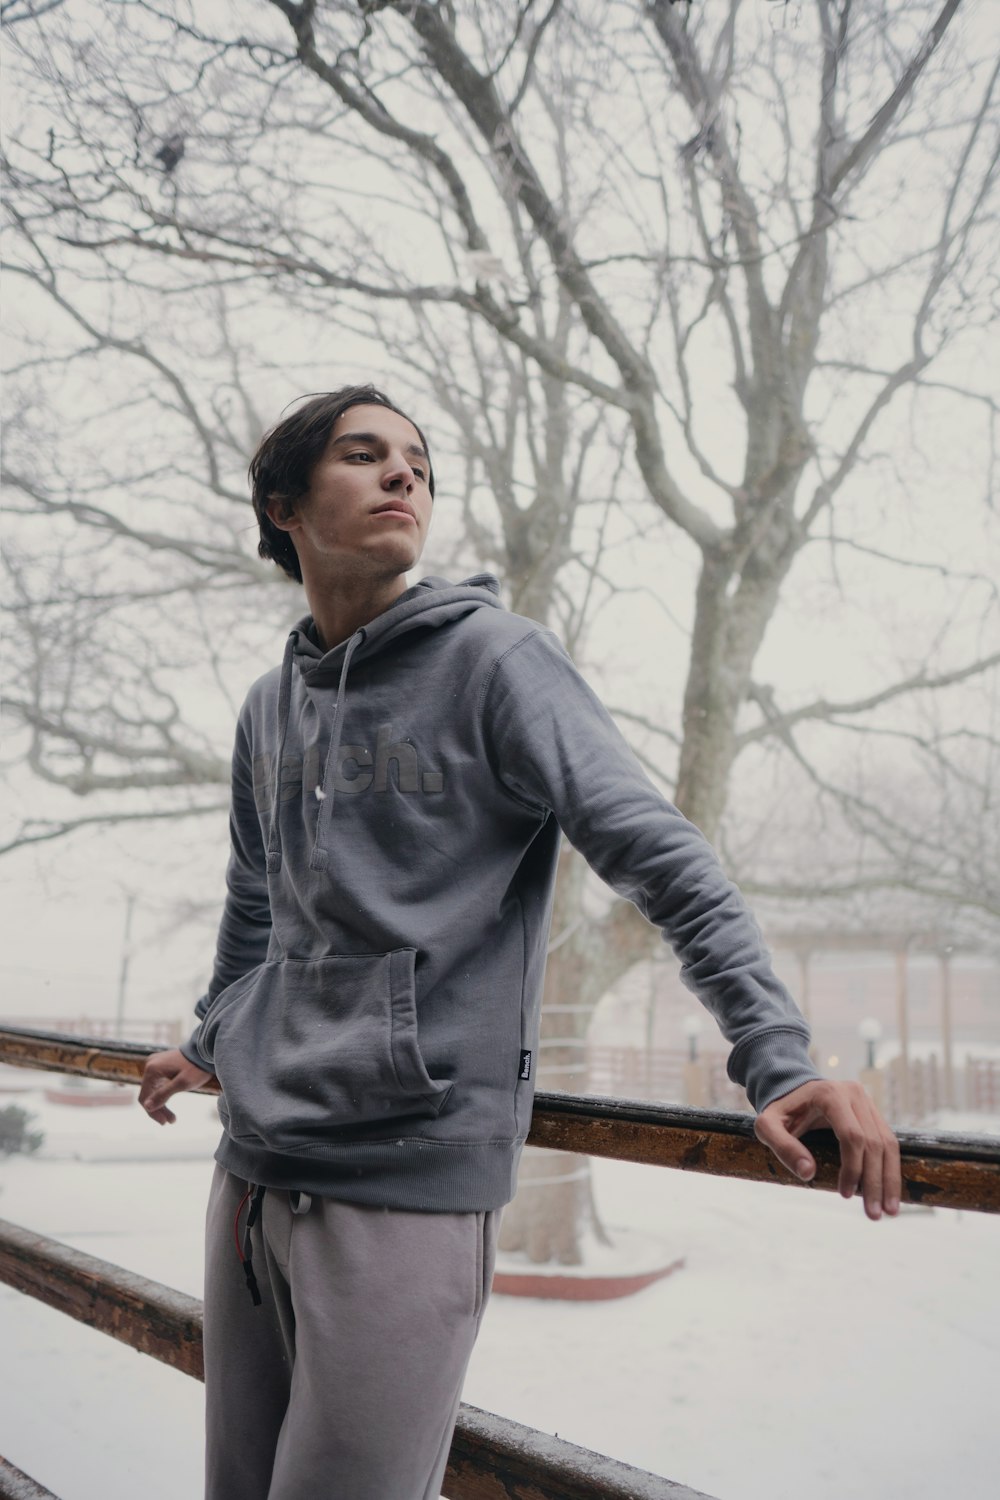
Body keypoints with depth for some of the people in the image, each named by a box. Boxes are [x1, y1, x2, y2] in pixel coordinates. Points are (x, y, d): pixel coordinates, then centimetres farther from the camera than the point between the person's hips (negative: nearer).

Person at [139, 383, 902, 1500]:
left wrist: (776, 1058, -23)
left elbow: (659, 856, -14)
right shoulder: (269, 707, 12)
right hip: (252, 1160, 7)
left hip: (415, 1173, -6)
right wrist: (210, 1042, 35)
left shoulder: (494, 658, -7)